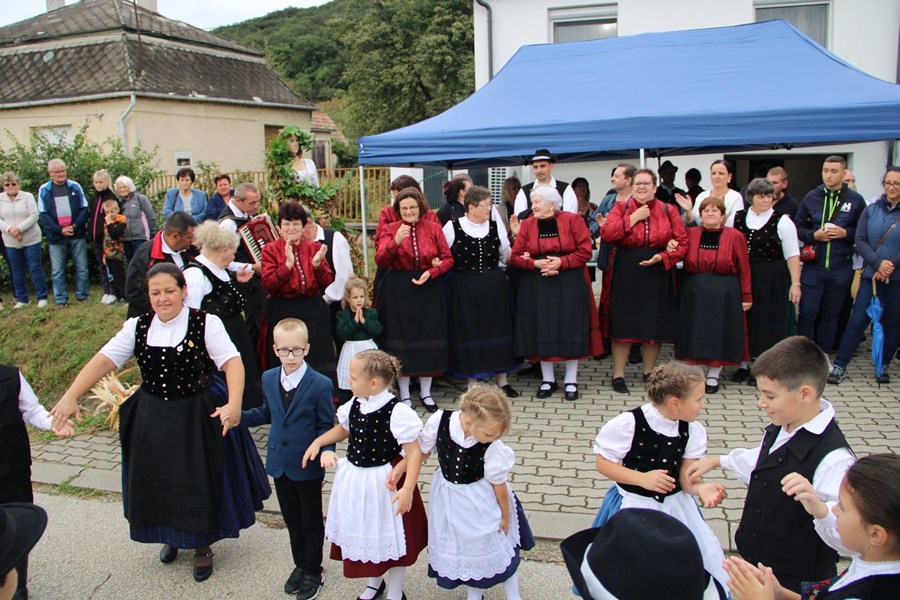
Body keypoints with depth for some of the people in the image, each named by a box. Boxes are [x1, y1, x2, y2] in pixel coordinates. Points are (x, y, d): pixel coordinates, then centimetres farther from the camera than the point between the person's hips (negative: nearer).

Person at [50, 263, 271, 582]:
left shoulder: (206, 324, -13)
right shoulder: (138, 327, -2)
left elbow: (232, 362, -22)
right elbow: (104, 360, -9)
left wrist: (234, 404, -37)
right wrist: (70, 397, -22)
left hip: (198, 418, -3)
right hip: (152, 420, 4)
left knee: (199, 481, 9)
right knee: (159, 480, 17)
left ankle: (202, 546, 34)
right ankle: (171, 535, 46)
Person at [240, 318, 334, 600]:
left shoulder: (320, 384, -17)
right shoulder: (268, 379, 1)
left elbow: (326, 425, -11)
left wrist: (326, 450, -28)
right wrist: (237, 417, 3)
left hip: (307, 466, -5)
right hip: (280, 463, 5)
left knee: (311, 521, 12)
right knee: (291, 519, 20)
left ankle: (313, 571, 31)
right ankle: (300, 564, 40)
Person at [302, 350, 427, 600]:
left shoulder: (397, 411, -25)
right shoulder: (354, 405, -4)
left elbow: (414, 451, -23)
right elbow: (343, 429, 16)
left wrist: (408, 488, -29)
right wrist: (318, 442, 3)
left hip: (386, 482, -6)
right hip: (355, 480, 7)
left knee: (390, 536, 13)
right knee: (362, 534, 23)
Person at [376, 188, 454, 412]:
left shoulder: (434, 228, 4)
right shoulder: (391, 229, 1)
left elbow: (448, 259, 2)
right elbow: (380, 261, -11)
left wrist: (431, 272, -14)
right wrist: (396, 241, -25)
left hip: (429, 289, 1)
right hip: (399, 291, -1)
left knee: (428, 338, 6)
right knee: (402, 338, 3)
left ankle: (425, 392, 21)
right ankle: (404, 395, 17)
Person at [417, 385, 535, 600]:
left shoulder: (493, 447, -29)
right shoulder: (439, 421, -28)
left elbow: (499, 484, -14)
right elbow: (422, 451, -8)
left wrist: (505, 516, -2)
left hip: (479, 500, -2)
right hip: (447, 496, 2)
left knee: (496, 546, 12)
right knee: (460, 547, 18)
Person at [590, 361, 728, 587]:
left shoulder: (692, 430, -6)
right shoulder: (629, 424, -20)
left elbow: (686, 477, -5)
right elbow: (603, 463, -12)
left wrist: (701, 488, -28)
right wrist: (642, 479, -23)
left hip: (676, 506, 4)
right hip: (635, 507, -4)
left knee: (706, 556, 2)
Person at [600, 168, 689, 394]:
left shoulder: (668, 211, 5)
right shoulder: (621, 208, 3)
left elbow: (683, 243, 0)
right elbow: (606, 233, -13)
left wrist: (662, 257, -16)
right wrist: (634, 217, -14)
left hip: (657, 272, 2)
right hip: (626, 274, -1)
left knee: (654, 323, 8)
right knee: (623, 323, 1)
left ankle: (649, 372, 25)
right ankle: (618, 374, 11)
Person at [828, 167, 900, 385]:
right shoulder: (871, 210, 4)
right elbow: (860, 241, -2)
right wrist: (878, 263, -15)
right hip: (871, 275, 1)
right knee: (857, 321, -1)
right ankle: (839, 366, 3)